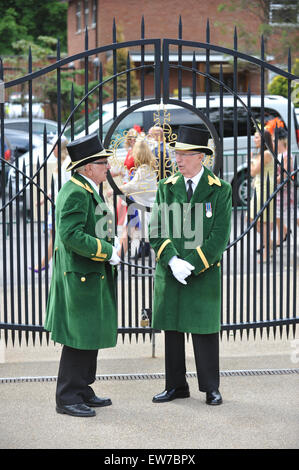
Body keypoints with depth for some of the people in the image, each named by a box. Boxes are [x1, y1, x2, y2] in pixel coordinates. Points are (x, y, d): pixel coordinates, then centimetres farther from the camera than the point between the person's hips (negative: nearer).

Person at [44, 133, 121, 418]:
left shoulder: (89, 191, 15)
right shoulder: (75, 193, -18)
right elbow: (71, 235, -25)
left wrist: (110, 250, 8)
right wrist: (108, 251, -19)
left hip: (93, 276, 10)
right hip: (79, 277, -10)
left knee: (91, 337, 15)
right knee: (78, 339, -5)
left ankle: (82, 391, 24)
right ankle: (67, 398, 2)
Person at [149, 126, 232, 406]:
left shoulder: (220, 190, -1)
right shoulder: (166, 188, 7)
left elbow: (220, 236, -6)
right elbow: (156, 231, 3)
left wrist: (191, 266, -13)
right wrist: (172, 260, -12)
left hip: (204, 274, -3)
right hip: (169, 274, 3)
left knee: (205, 330, 2)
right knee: (172, 330, 7)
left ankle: (210, 388, 14)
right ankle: (176, 386, 18)